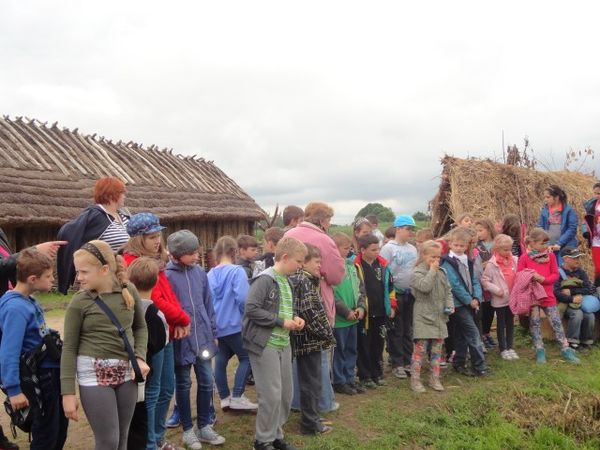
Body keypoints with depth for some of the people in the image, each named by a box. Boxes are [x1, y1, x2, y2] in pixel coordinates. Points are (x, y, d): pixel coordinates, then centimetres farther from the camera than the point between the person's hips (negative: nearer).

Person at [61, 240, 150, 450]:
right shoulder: (79, 302, -7)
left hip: (126, 372, 3)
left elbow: (140, 327, 13)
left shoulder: (129, 291, 0)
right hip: (93, 373, -3)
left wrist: (140, 358, -2)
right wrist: (68, 393, -7)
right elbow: (69, 348, -4)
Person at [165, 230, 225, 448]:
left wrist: (213, 331, 10)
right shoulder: (167, 276, -13)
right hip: (181, 339, -5)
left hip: (203, 337, 5)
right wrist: (178, 327, -12)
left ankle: (204, 426, 28)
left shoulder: (200, 272, 3)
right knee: (183, 385, 11)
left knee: (206, 382, 11)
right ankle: (188, 430, 25)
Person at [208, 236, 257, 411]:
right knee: (246, 358, 4)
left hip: (218, 324, 7)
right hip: (234, 323, -7)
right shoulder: (237, 271, -13)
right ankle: (237, 397, 1)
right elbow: (242, 298, -22)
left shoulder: (210, 274, 6)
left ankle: (225, 398, 20)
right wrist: (247, 314, -4)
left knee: (221, 359, 12)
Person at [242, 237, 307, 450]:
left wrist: (294, 318, 3)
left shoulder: (286, 281, 12)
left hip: (283, 344, 9)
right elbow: (251, 309, -23)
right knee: (271, 395, -3)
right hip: (265, 345, -9)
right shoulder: (265, 279, -16)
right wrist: (281, 321, -18)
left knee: (285, 394, 14)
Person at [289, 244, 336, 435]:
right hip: (309, 339, -10)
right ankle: (310, 424, 11)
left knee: (310, 381, 19)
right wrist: (327, 335, -15)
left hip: (306, 339, 10)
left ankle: (312, 417, 31)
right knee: (311, 382, 1)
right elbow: (310, 313, -23)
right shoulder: (305, 282, -18)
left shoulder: (303, 279, 12)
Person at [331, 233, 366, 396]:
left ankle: (349, 379, 29)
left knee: (351, 349, 16)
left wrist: (361, 306, -2)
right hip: (339, 318, -7)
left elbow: (360, 288, 12)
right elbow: (331, 295, -20)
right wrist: (346, 311, -17)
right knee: (340, 350, 6)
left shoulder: (351, 265, 7)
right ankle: (339, 382, 19)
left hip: (354, 317, 7)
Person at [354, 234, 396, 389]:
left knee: (378, 344, 15)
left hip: (381, 312, 5)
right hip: (363, 314, -5)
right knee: (364, 346, 5)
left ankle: (377, 374, 27)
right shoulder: (355, 266, -13)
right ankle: (365, 376, 17)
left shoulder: (383, 265, 6)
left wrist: (392, 306, 14)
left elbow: (390, 286, 16)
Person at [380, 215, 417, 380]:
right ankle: (397, 364, 11)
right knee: (396, 330, 1)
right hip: (395, 294, -6)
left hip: (410, 293, 6)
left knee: (408, 329, 13)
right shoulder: (388, 248, -9)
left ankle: (407, 361, 22)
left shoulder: (412, 249, 10)